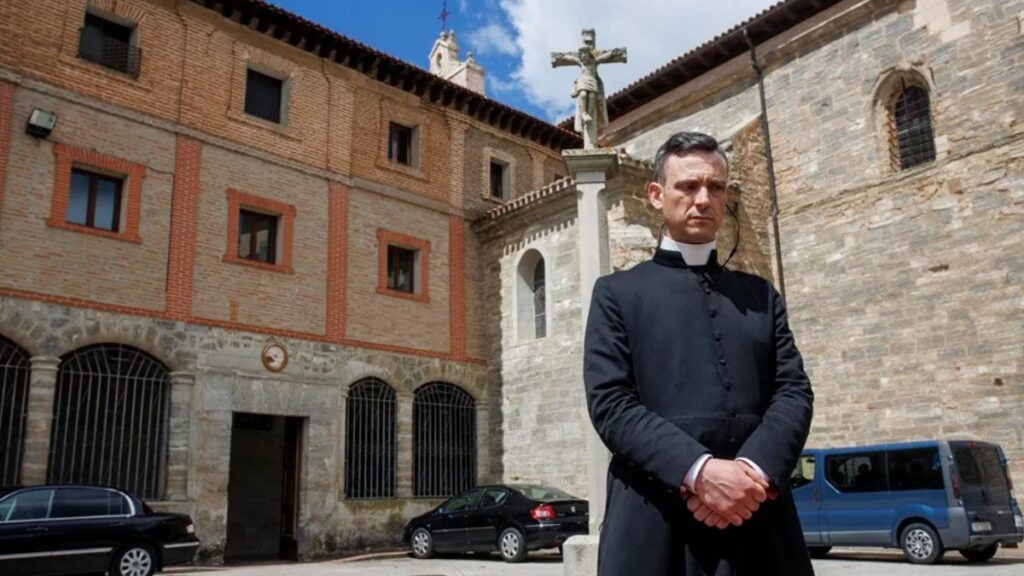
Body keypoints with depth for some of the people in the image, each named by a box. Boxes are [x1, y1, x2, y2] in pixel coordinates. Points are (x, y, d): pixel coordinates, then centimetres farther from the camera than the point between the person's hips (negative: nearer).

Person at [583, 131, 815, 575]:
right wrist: (699, 470, -18)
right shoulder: (617, 293, 7)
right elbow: (610, 401, -5)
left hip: (759, 522, 3)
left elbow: (794, 390, 5)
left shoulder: (761, 296, 17)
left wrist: (755, 470, -13)